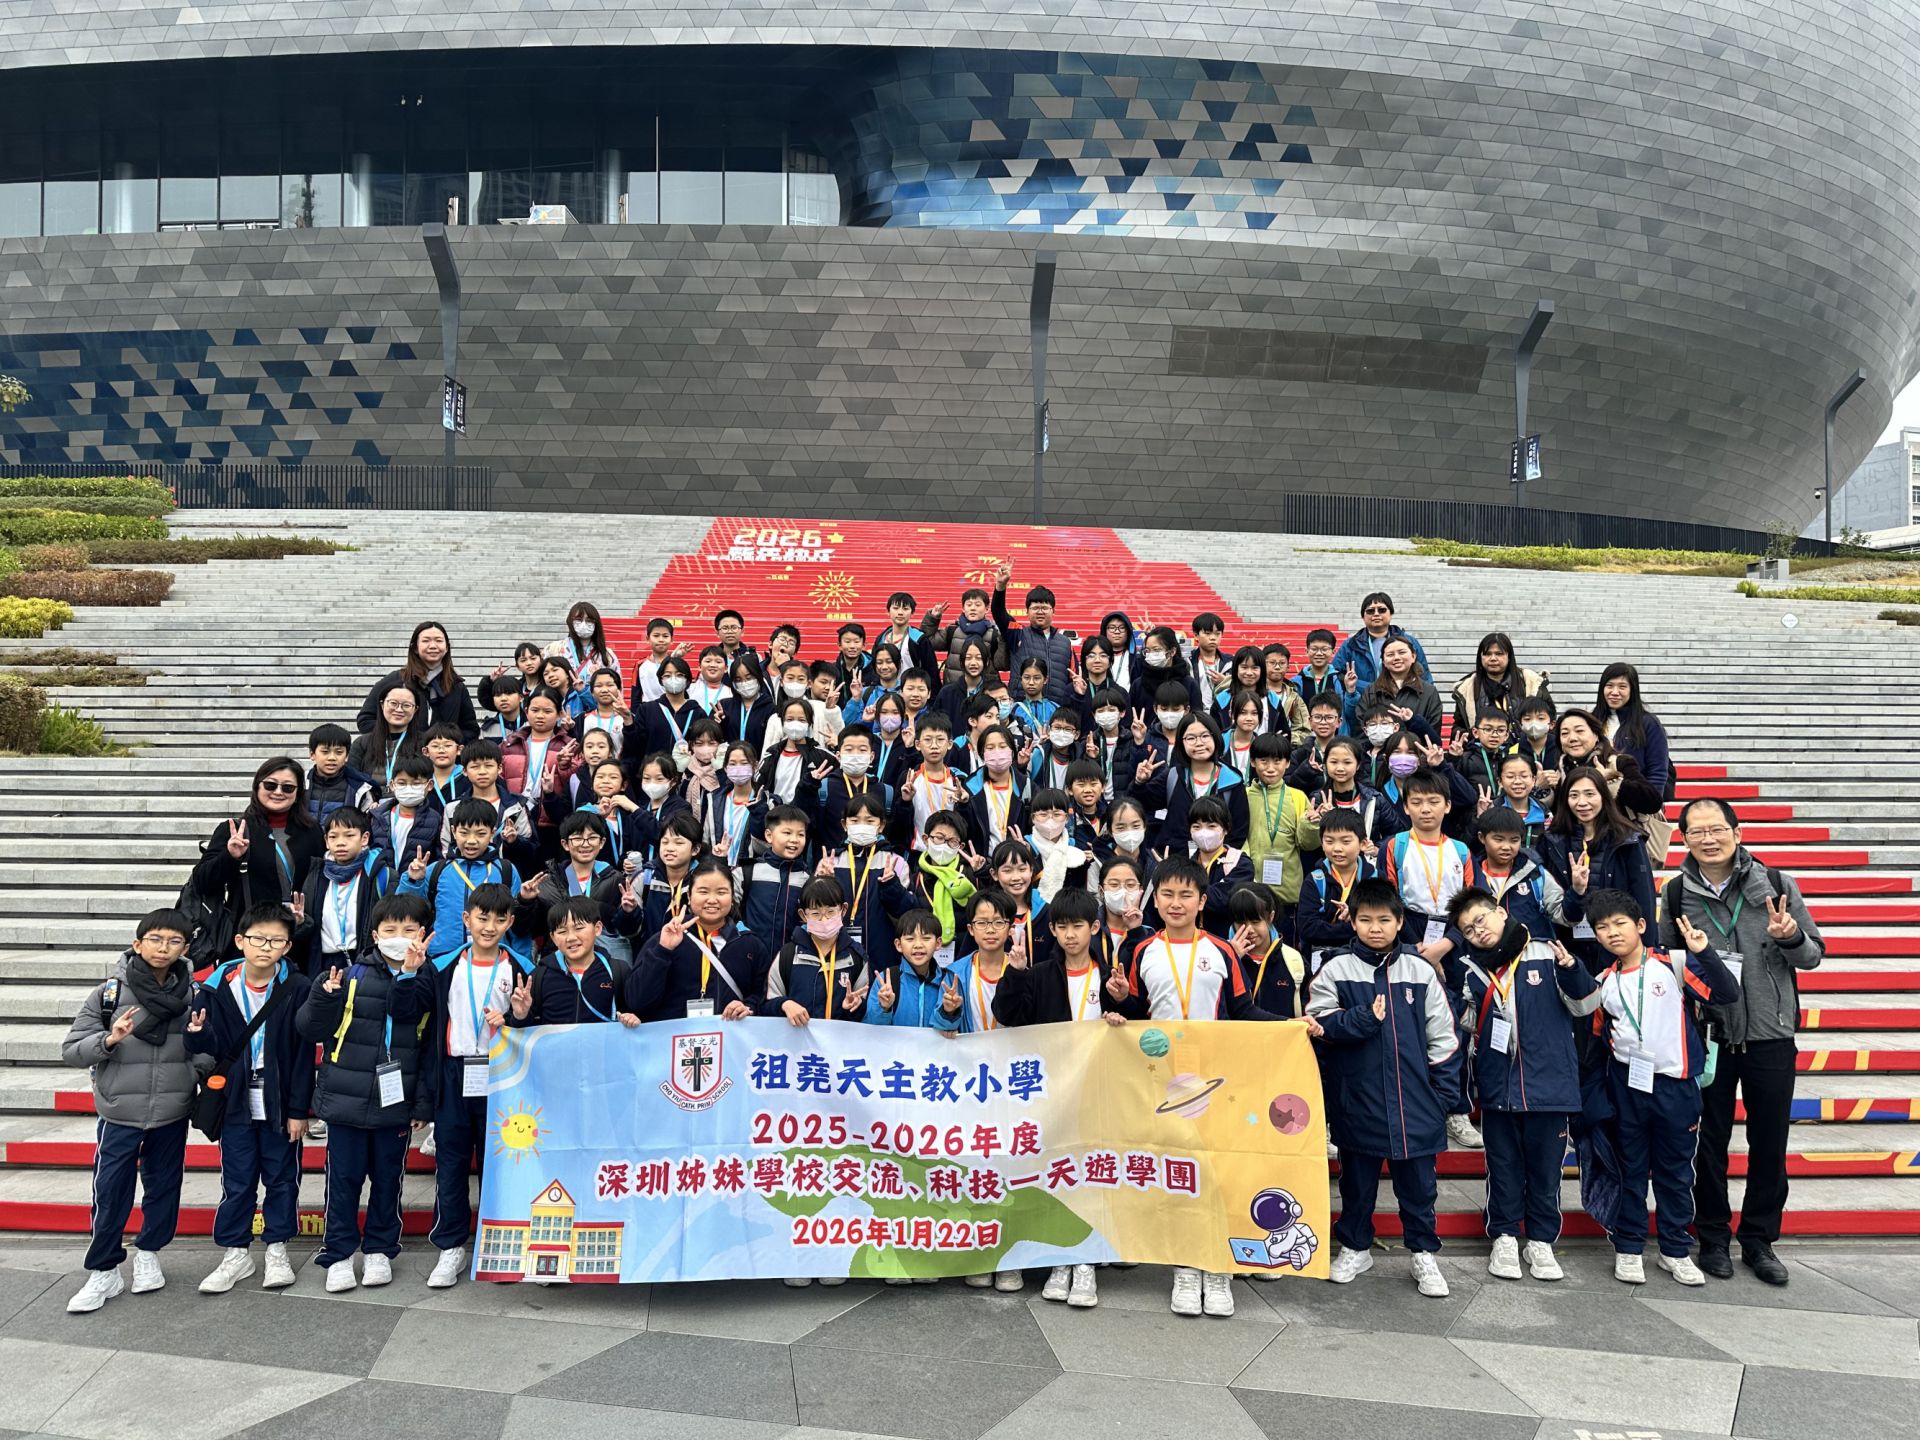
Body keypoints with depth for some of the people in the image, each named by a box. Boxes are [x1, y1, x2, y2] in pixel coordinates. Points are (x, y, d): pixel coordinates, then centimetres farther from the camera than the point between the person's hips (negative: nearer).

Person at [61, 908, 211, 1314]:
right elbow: (71, 1049, -5)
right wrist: (107, 1040, -23)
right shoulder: (107, 993, -8)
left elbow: (210, 1051, 7)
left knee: (164, 1187, 14)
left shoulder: (195, 995, -4)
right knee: (110, 1192, 3)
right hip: (119, 1113, -1)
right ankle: (104, 1271, 19)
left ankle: (149, 1253, 35)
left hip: (172, 1113, 2)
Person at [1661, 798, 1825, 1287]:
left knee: (1769, 1143, 10)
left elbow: (1814, 955, 1)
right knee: (1709, 1141, 10)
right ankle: (1713, 1237, 24)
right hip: (1707, 1035, 0)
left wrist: (1790, 937, -19)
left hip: (1770, 1035, 0)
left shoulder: (1776, 885, -4)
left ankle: (1759, 1239, 26)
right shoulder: (1676, 894, -2)